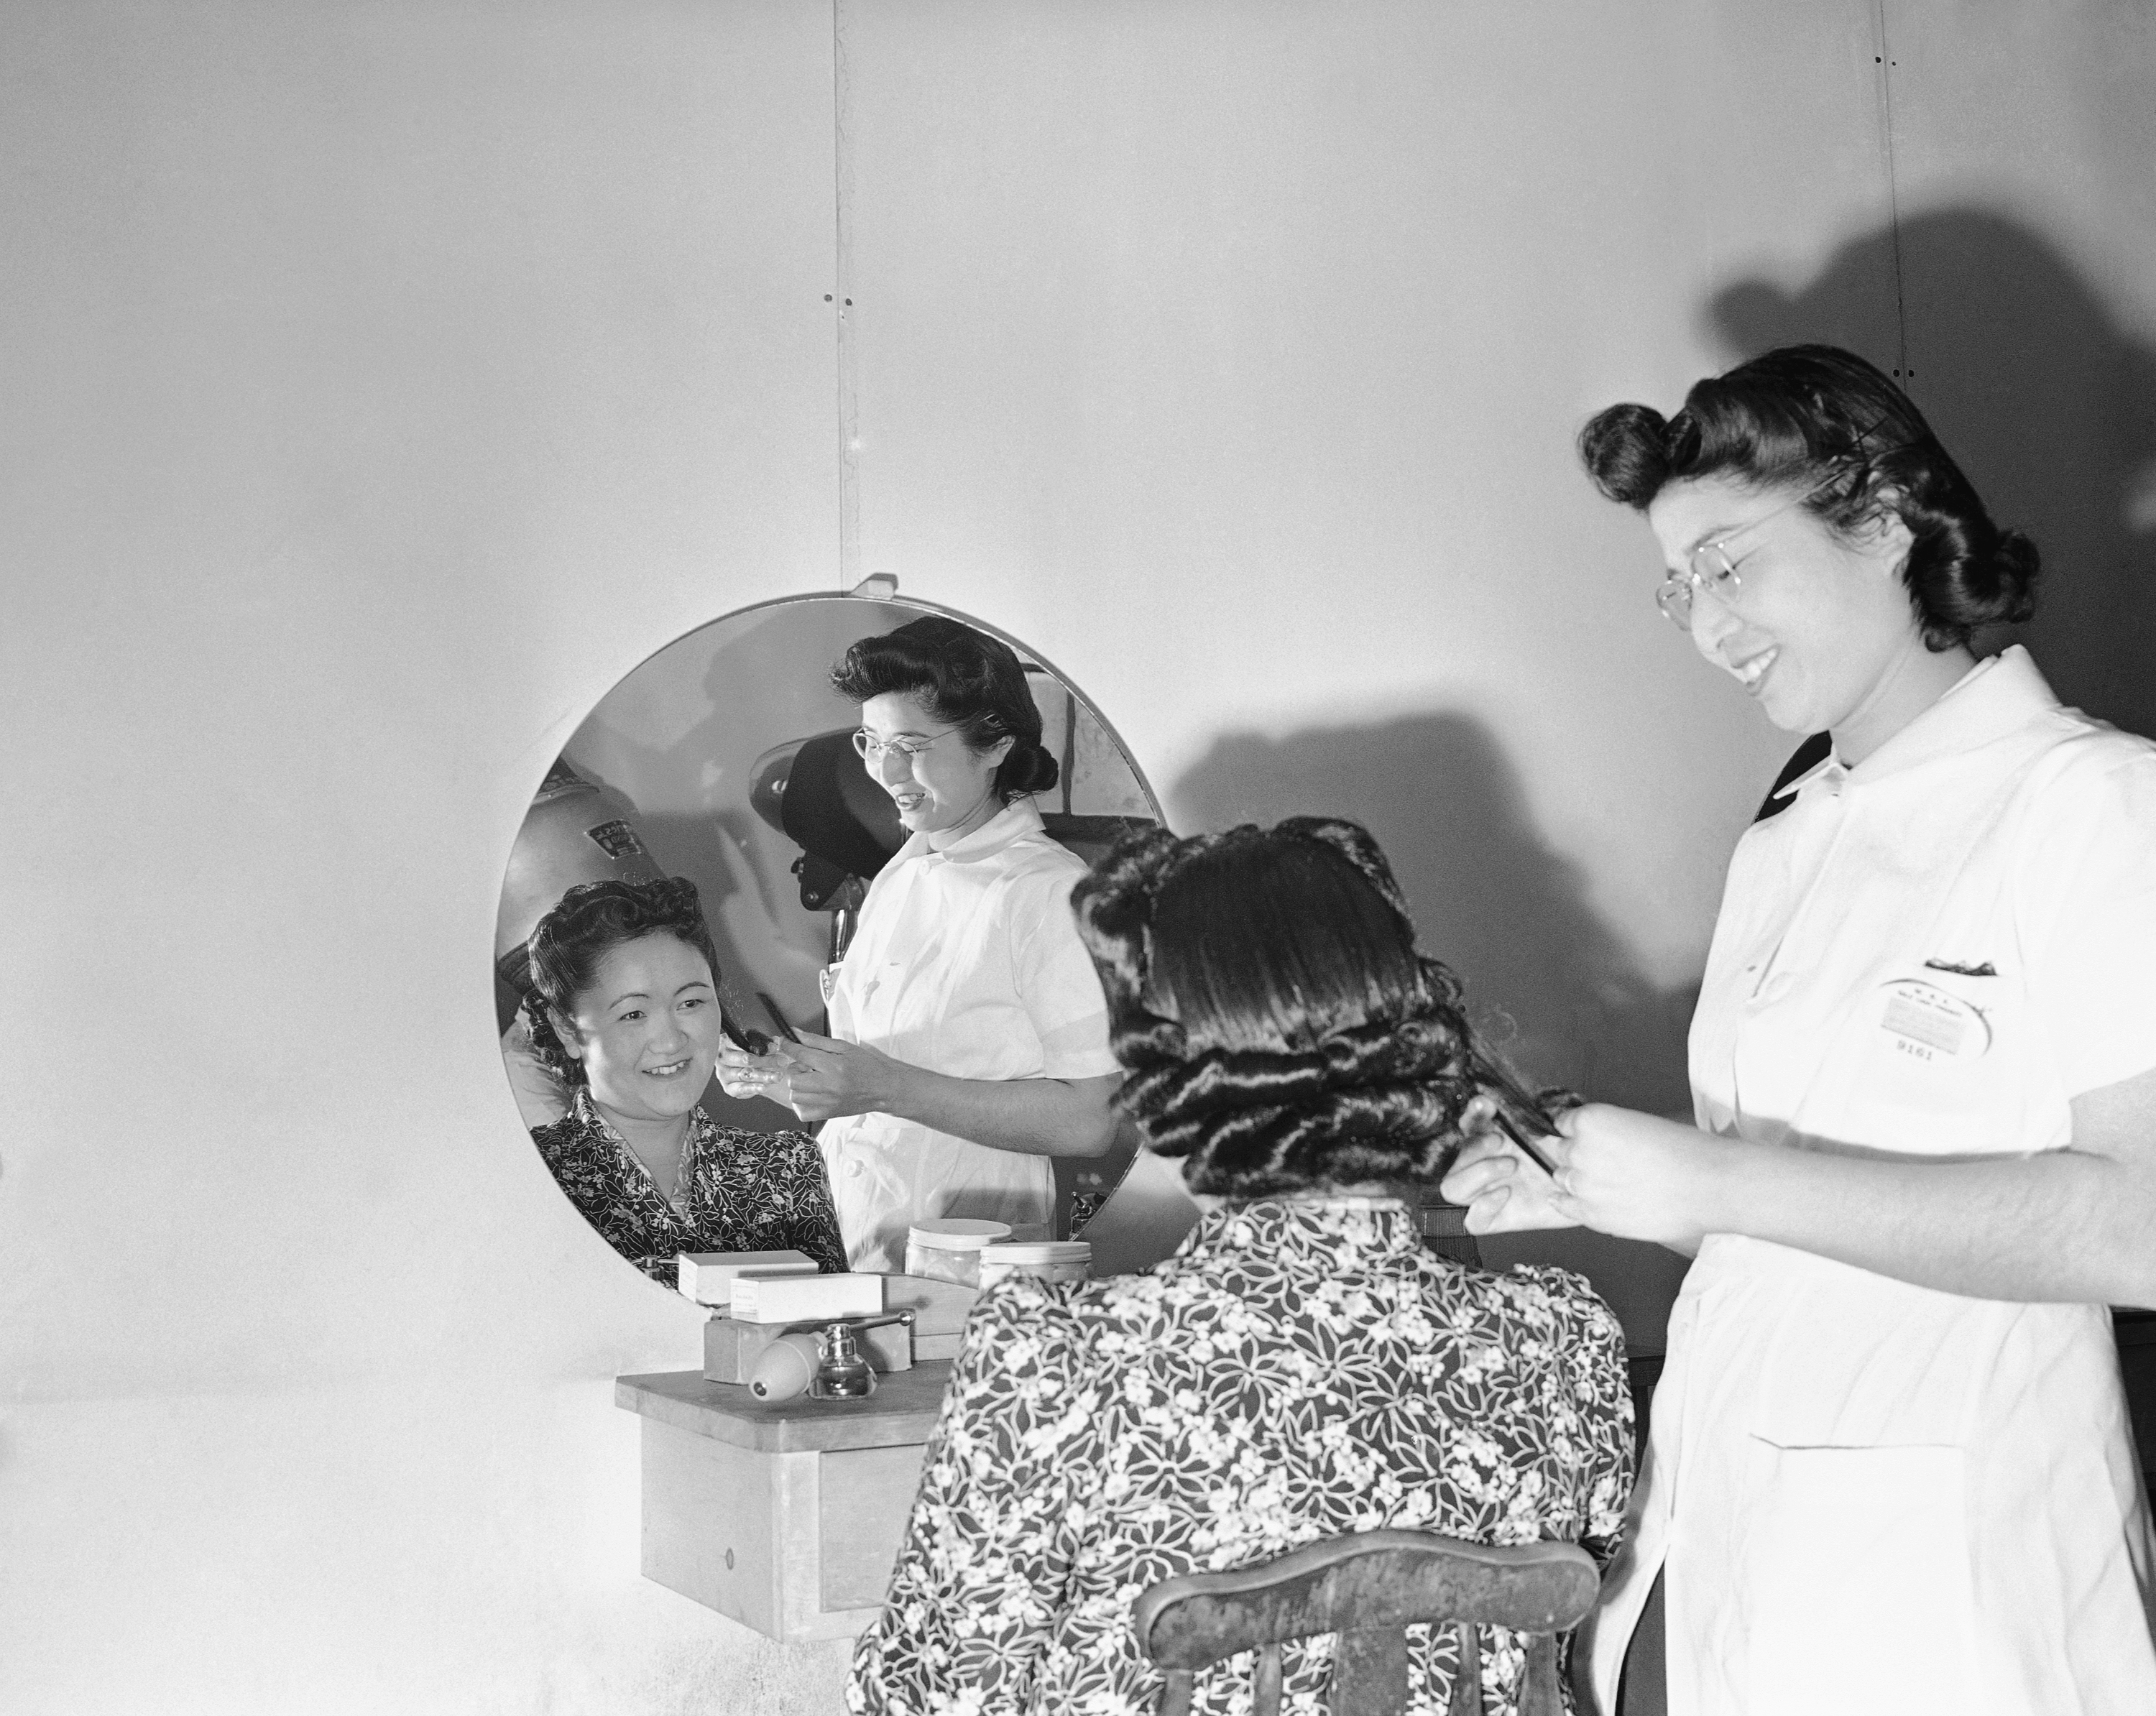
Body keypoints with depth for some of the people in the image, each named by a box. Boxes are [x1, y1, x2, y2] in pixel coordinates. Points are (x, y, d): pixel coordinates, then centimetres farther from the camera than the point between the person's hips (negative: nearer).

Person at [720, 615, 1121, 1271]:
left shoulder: (1052, 894, -9)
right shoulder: (897, 877, 16)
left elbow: (1087, 1120, -15)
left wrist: (890, 1087, -18)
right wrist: (777, 1078, 3)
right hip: (847, 1254, 6)